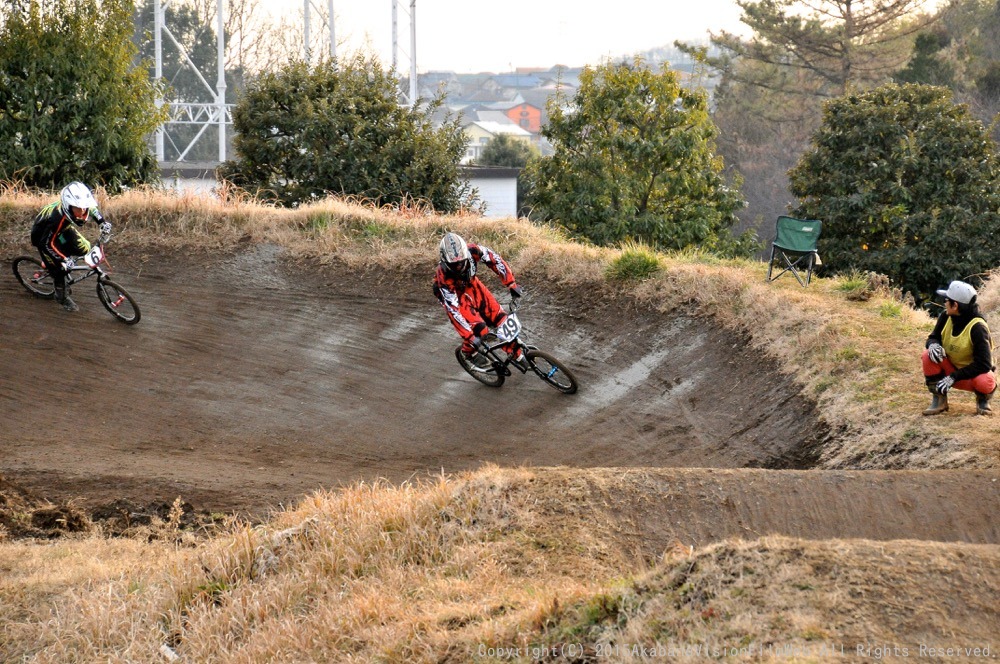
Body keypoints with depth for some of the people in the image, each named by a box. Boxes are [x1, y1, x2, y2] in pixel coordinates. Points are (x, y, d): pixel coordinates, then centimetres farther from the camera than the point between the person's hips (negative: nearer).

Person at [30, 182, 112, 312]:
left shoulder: (85, 206, -29)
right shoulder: (58, 217, -45)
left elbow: (93, 209, -1)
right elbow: (47, 243, -34)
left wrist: (103, 223, -11)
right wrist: (63, 260, -35)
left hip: (64, 229, 6)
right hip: (43, 236, -6)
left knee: (84, 249, -10)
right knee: (59, 267, -9)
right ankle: (62, 297, 17)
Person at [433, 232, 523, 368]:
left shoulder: (472, 251, -34)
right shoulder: (444, 277, -40)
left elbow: (495, 260, -17)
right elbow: (453, 311, -37)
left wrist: (512, 284, -20)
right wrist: (470, 337, -39)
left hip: (471, 284, 4)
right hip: (453, 293, -4)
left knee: (500, 319, -1)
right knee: (479, 329, -19)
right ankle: (470, 352, 12)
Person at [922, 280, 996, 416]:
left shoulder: (977, 327, -26)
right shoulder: (946, 317, -10)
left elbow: (983, 364, -28)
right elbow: (933, 338, 4)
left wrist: (953, 377, -32)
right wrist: (933, 345, -24)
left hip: (974, 374, -5)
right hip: (951, 369, 5)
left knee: (984, 382, -39)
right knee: (929, 355, -22)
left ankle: (983, 400, 0)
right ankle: (939, 400, -9)